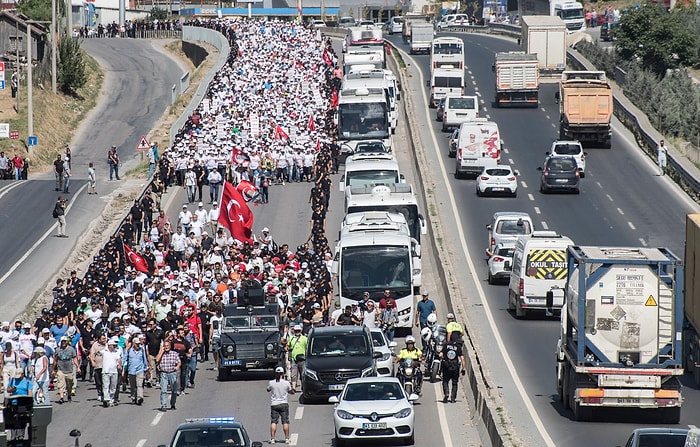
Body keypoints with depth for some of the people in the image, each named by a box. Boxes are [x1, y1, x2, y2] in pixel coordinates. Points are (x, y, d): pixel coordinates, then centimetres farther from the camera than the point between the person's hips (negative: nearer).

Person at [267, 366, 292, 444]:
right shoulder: (286, 383, -7)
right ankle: (286, 438, 7)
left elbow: (268, 390, 12)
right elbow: (290, 391, 10)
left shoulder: (271, 383, -6)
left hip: (274, 404, 0)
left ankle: (272, 439, -3)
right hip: (284, 404, 0)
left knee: (273, 422, 2)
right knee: (285, 422, 5)